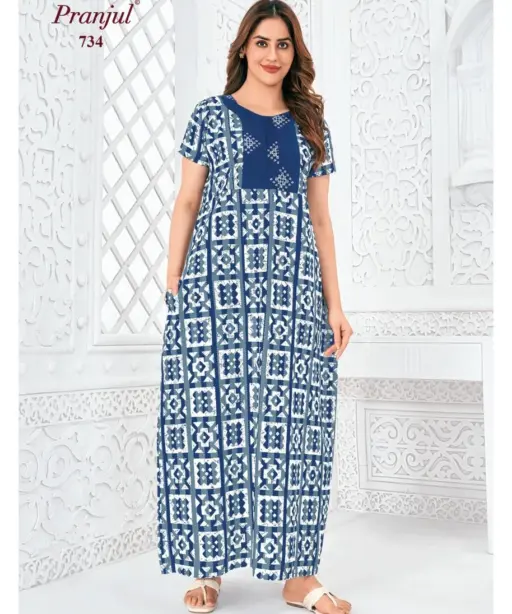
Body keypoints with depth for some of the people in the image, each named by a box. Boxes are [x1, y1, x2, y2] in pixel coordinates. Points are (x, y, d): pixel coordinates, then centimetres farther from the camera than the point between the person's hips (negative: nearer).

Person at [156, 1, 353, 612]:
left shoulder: (311, 124, 17)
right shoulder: (210, 115, 10)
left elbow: (319, 218, 15)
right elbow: (187, 202, 7)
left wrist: (334, 304, 7)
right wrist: (172, 286, -3)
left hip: (293, 289, 3)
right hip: (218, 284, -2)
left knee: (293, 425, 1)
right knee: (213, 418, -3)